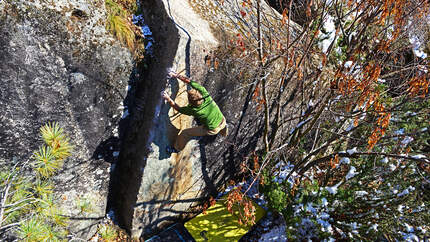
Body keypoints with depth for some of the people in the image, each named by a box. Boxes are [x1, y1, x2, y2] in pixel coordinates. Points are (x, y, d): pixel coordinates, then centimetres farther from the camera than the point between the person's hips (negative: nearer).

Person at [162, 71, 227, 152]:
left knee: (184, 133, 10)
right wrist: (177, 75, -6)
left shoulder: (194, 110, -30)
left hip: (212, 130, -4)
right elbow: (190, 81, -11)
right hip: (222, 122, 4)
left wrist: (168, 99, -6)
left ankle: (177, 148, 33)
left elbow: (178, 108, -11)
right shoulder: (204, 93, -23)